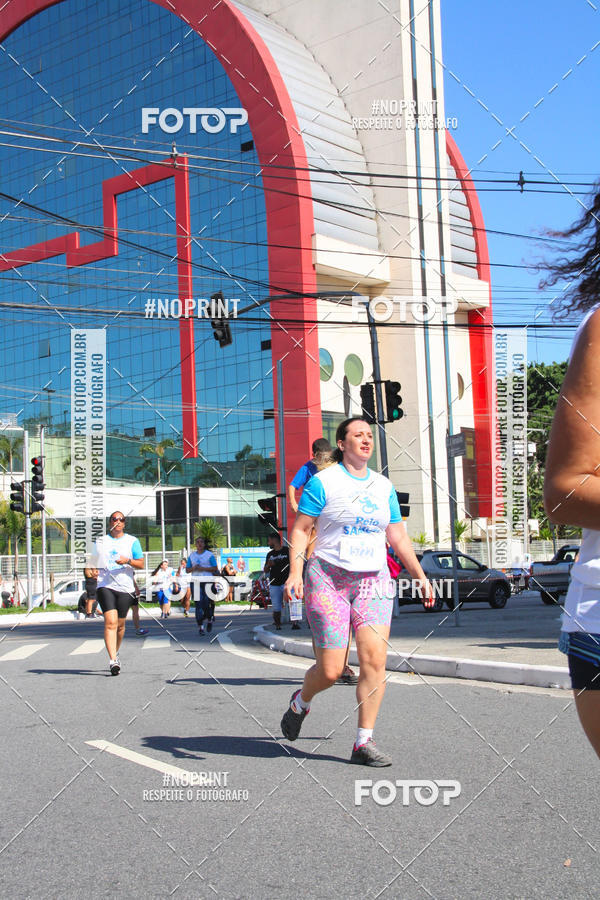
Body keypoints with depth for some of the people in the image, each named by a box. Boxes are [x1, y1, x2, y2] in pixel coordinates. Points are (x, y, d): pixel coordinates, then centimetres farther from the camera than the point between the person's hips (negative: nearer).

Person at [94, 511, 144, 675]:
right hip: (105, 586, 0)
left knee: (120, 624, 8)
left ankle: (115, 653, 33)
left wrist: (128, 560, -15)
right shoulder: (100, 541, 13)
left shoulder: (132, 541, 7)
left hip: (125, 588, 1)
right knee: (110, 622, -16)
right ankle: (113, 660, -22)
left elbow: (141, 564, 3)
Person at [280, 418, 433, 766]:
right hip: (328, 580, -4)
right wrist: (296, 571, -17)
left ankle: (364, 742, -1)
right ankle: (301, 702, 29)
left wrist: (420, 575, 14)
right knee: (331, 670, -5)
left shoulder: (384, 486, 12)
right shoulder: (323, 482, -3)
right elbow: (300, 529, -4)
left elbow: (398, 536, 18)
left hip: (373, 581, 4)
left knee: (375, 659, -11)